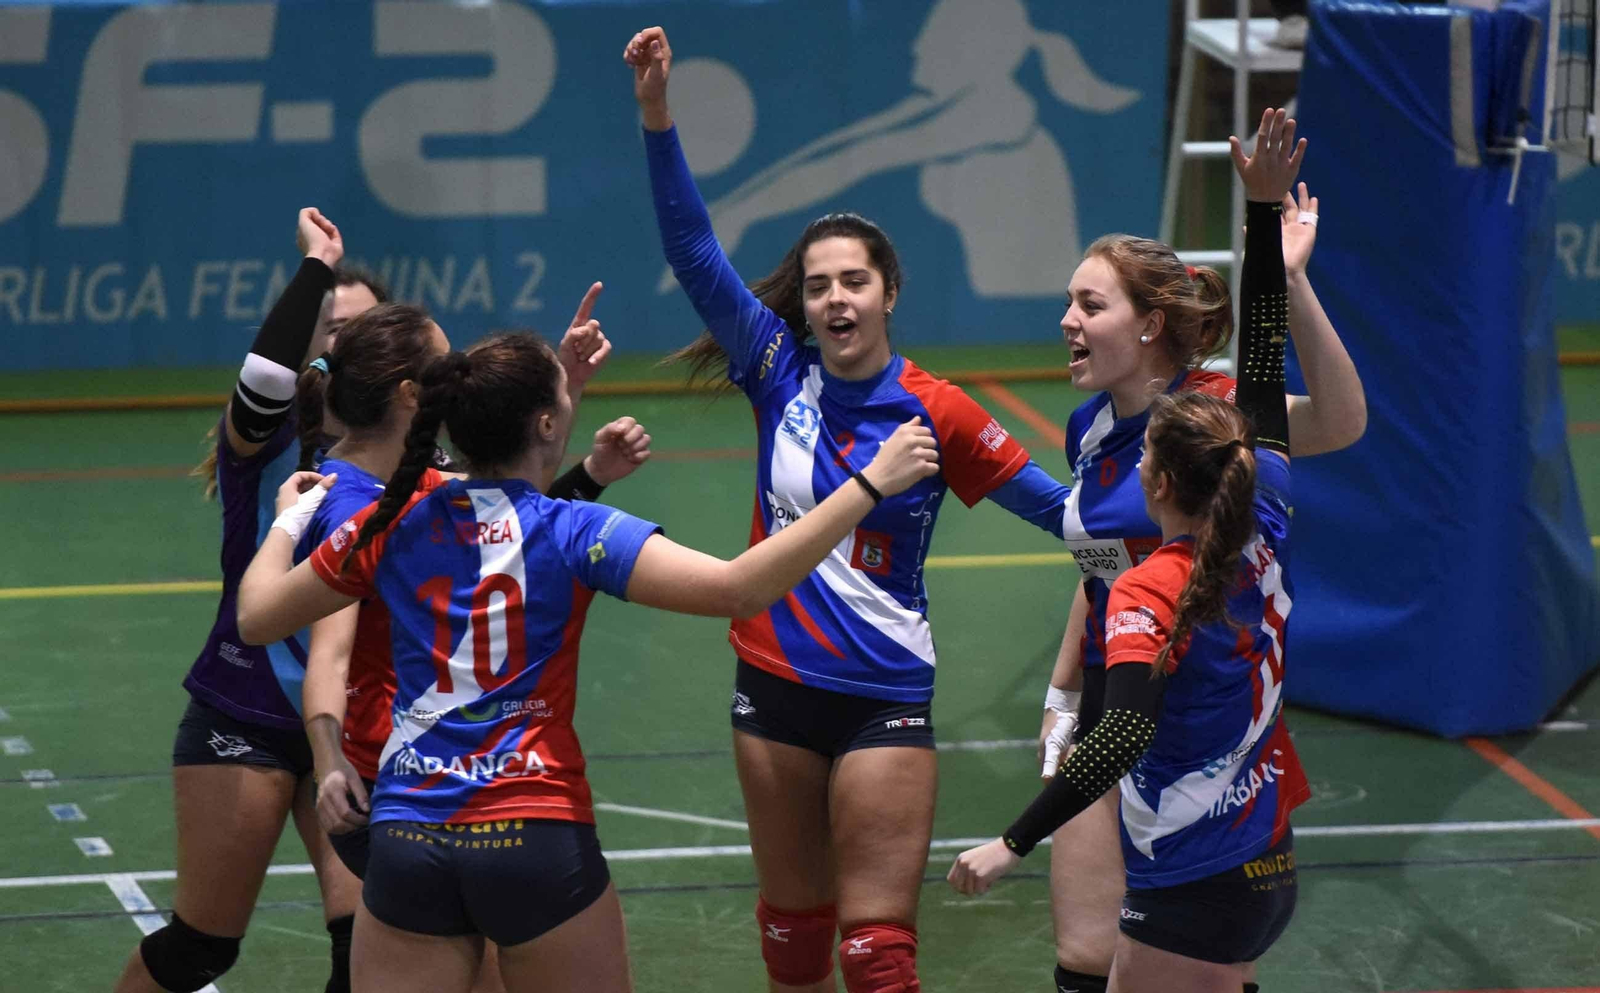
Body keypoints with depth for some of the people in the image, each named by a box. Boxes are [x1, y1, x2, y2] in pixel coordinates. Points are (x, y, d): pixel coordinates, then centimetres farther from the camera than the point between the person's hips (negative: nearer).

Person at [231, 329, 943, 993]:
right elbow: (739, 589, -19)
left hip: (409, 844, 3)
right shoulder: (572, 533, -9)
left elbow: (257, 617, 12)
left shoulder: (396, 525, 2)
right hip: (538, 843, -3)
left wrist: (288, 520, 31)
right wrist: (870, 484, -15)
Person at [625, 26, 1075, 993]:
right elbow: (695, 252, -7)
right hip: (774, 685, 4)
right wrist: (658, 116, -16)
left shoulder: (936, 412, -8)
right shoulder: (782, 372, -1)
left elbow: (1062, 508, -2)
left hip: (884, 701, -4)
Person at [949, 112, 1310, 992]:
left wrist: (1014, 843, -30)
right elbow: (1263, 368, 8)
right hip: (1266, 870, 8)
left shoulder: (1147, 595, -18)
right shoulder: (1265, 530, 0)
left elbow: (1123, 735, -31)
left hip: (1191, 892, -8)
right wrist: (1265, 211, 12)